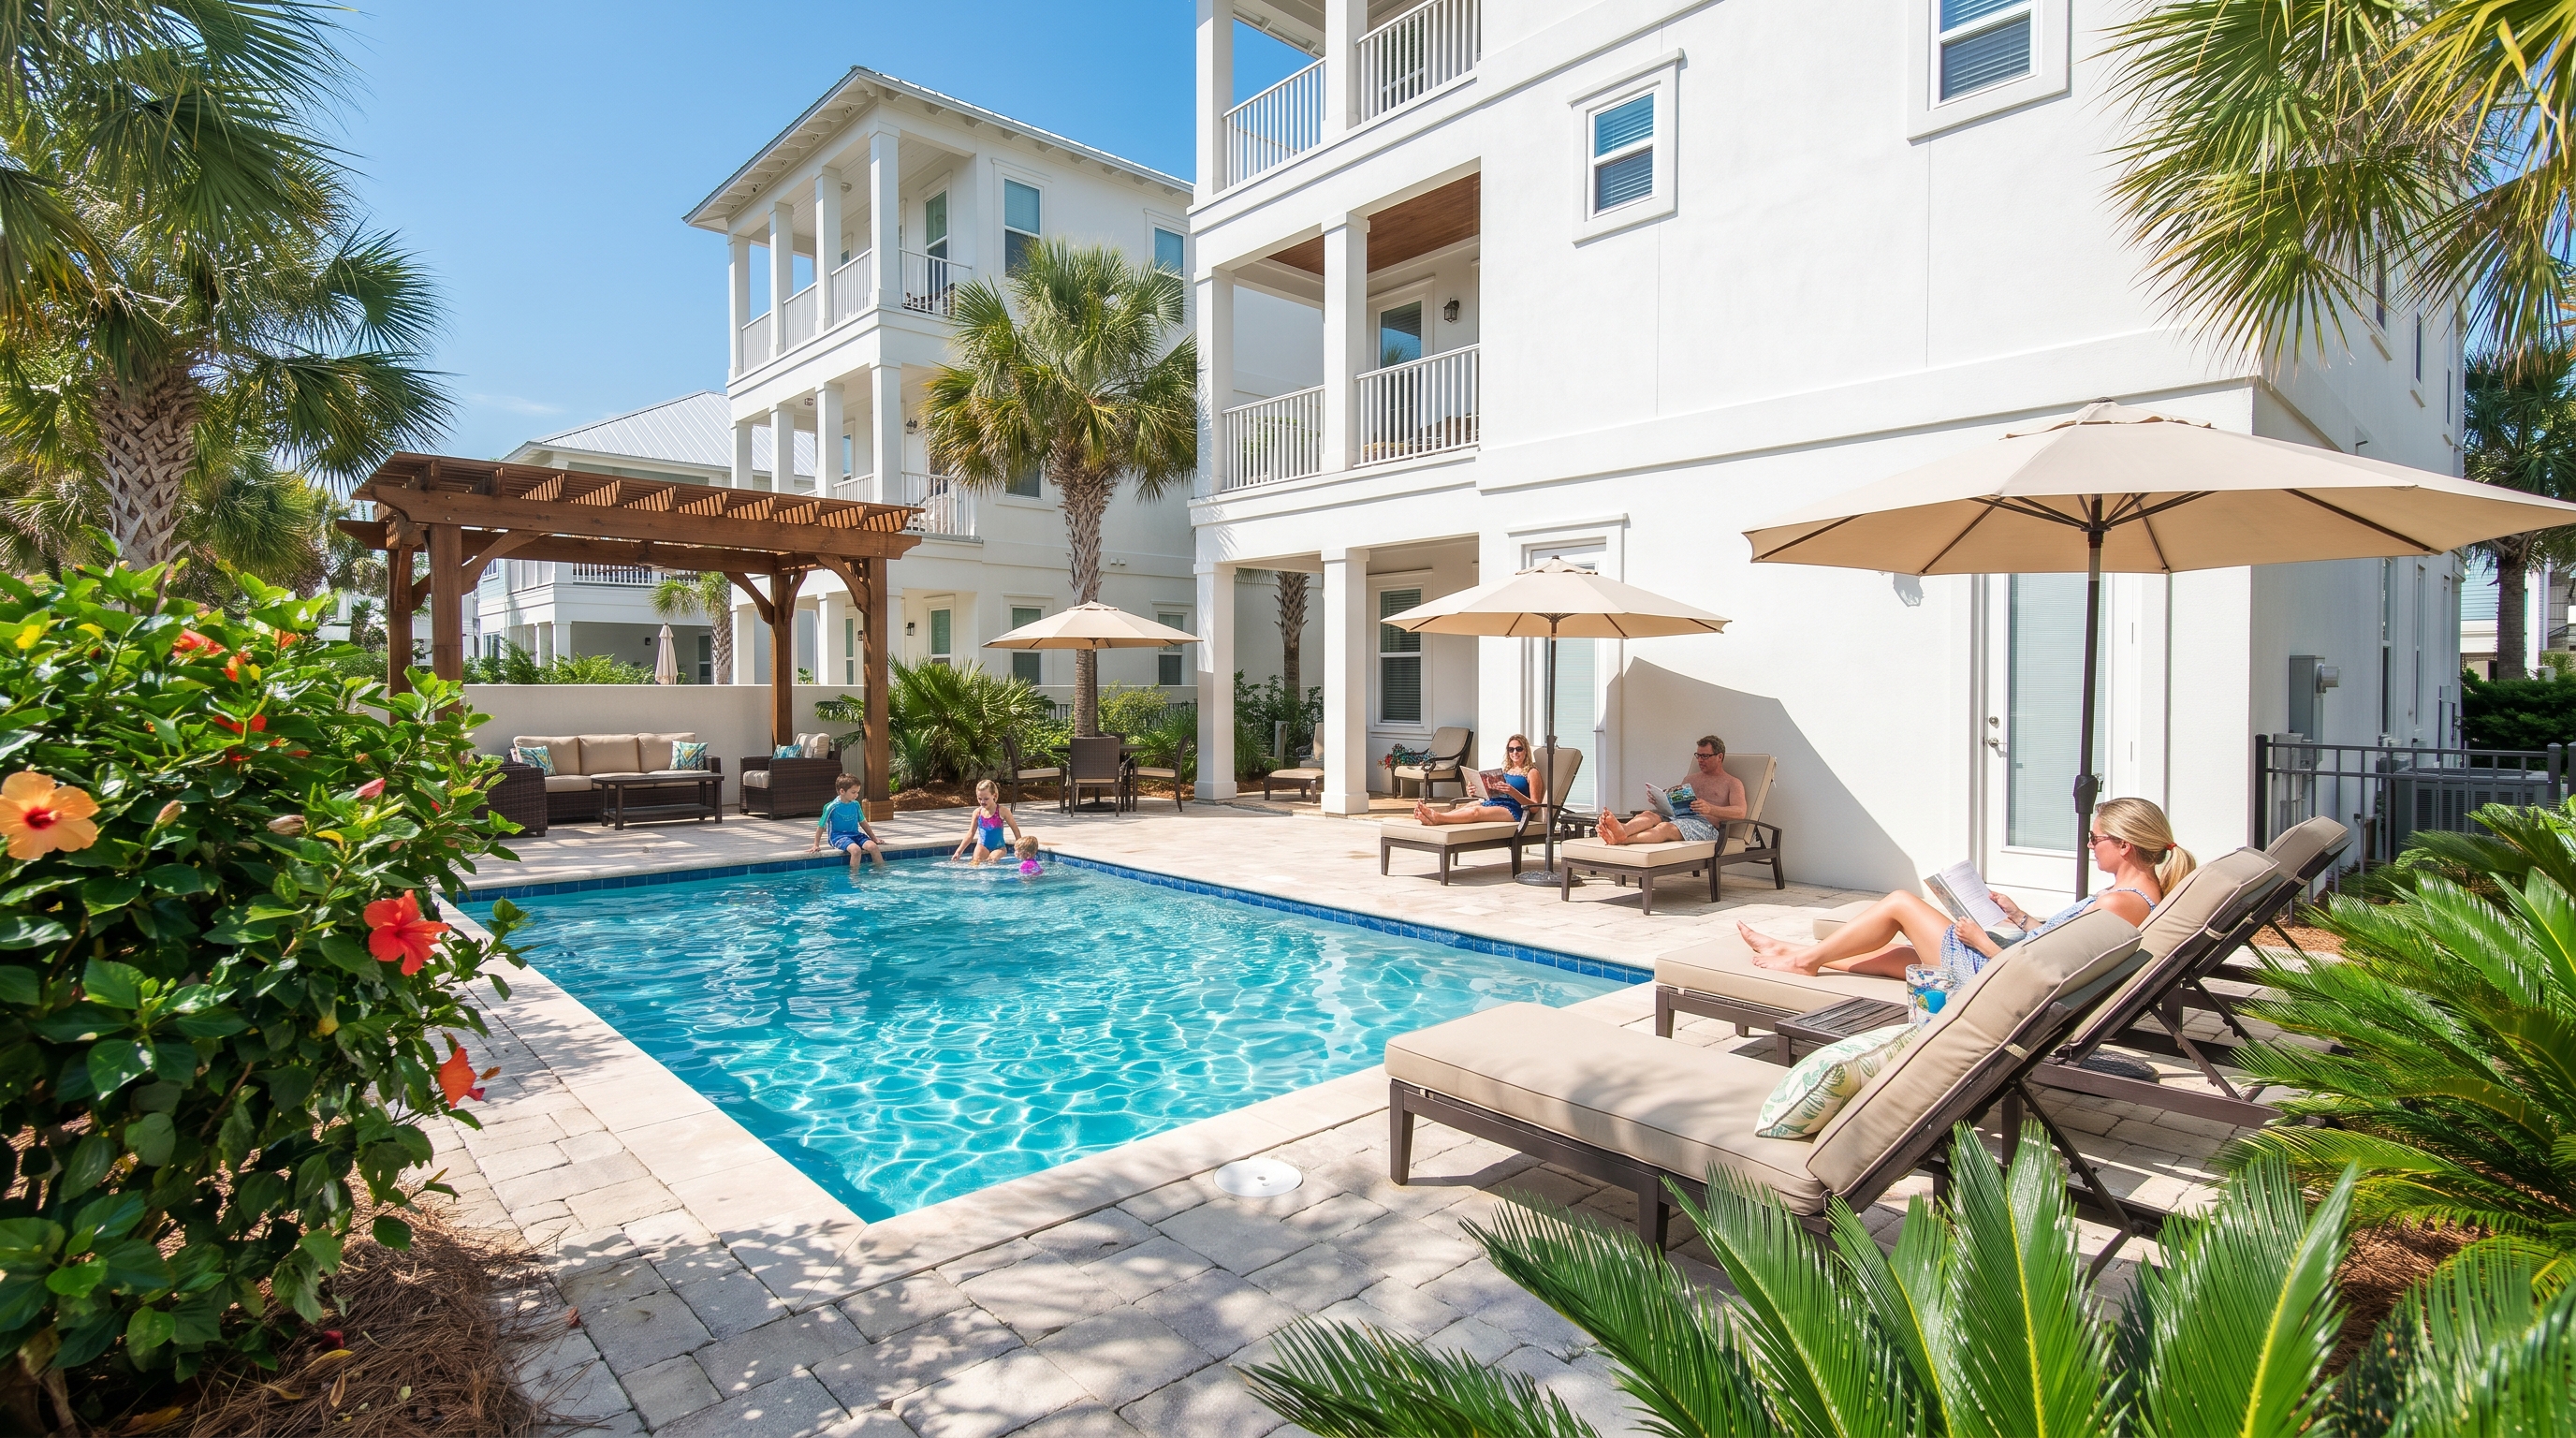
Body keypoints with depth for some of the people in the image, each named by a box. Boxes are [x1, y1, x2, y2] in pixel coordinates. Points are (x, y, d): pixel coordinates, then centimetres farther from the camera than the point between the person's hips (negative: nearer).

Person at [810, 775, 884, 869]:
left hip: (855, 834, 5)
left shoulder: (856, 805, 5)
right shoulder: (832, 807, -11)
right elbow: (821, 826, -2)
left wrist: (875, 839, 18)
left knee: (873, 846, -22)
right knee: (856, 850, -34)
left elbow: (863, 822, 17)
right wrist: (816, 845, -1)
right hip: (838, 836, -5)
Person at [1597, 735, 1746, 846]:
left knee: (1666, 827, -37)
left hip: (1705, 824, -5)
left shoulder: (1733, 783, 15)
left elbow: (1740, 812, -2)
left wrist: (1710, 809, -20)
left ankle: (1622, 839, -63)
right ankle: (1622, 830, -64)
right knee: (1649, 815, -30)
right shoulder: (1690, 779, 34)